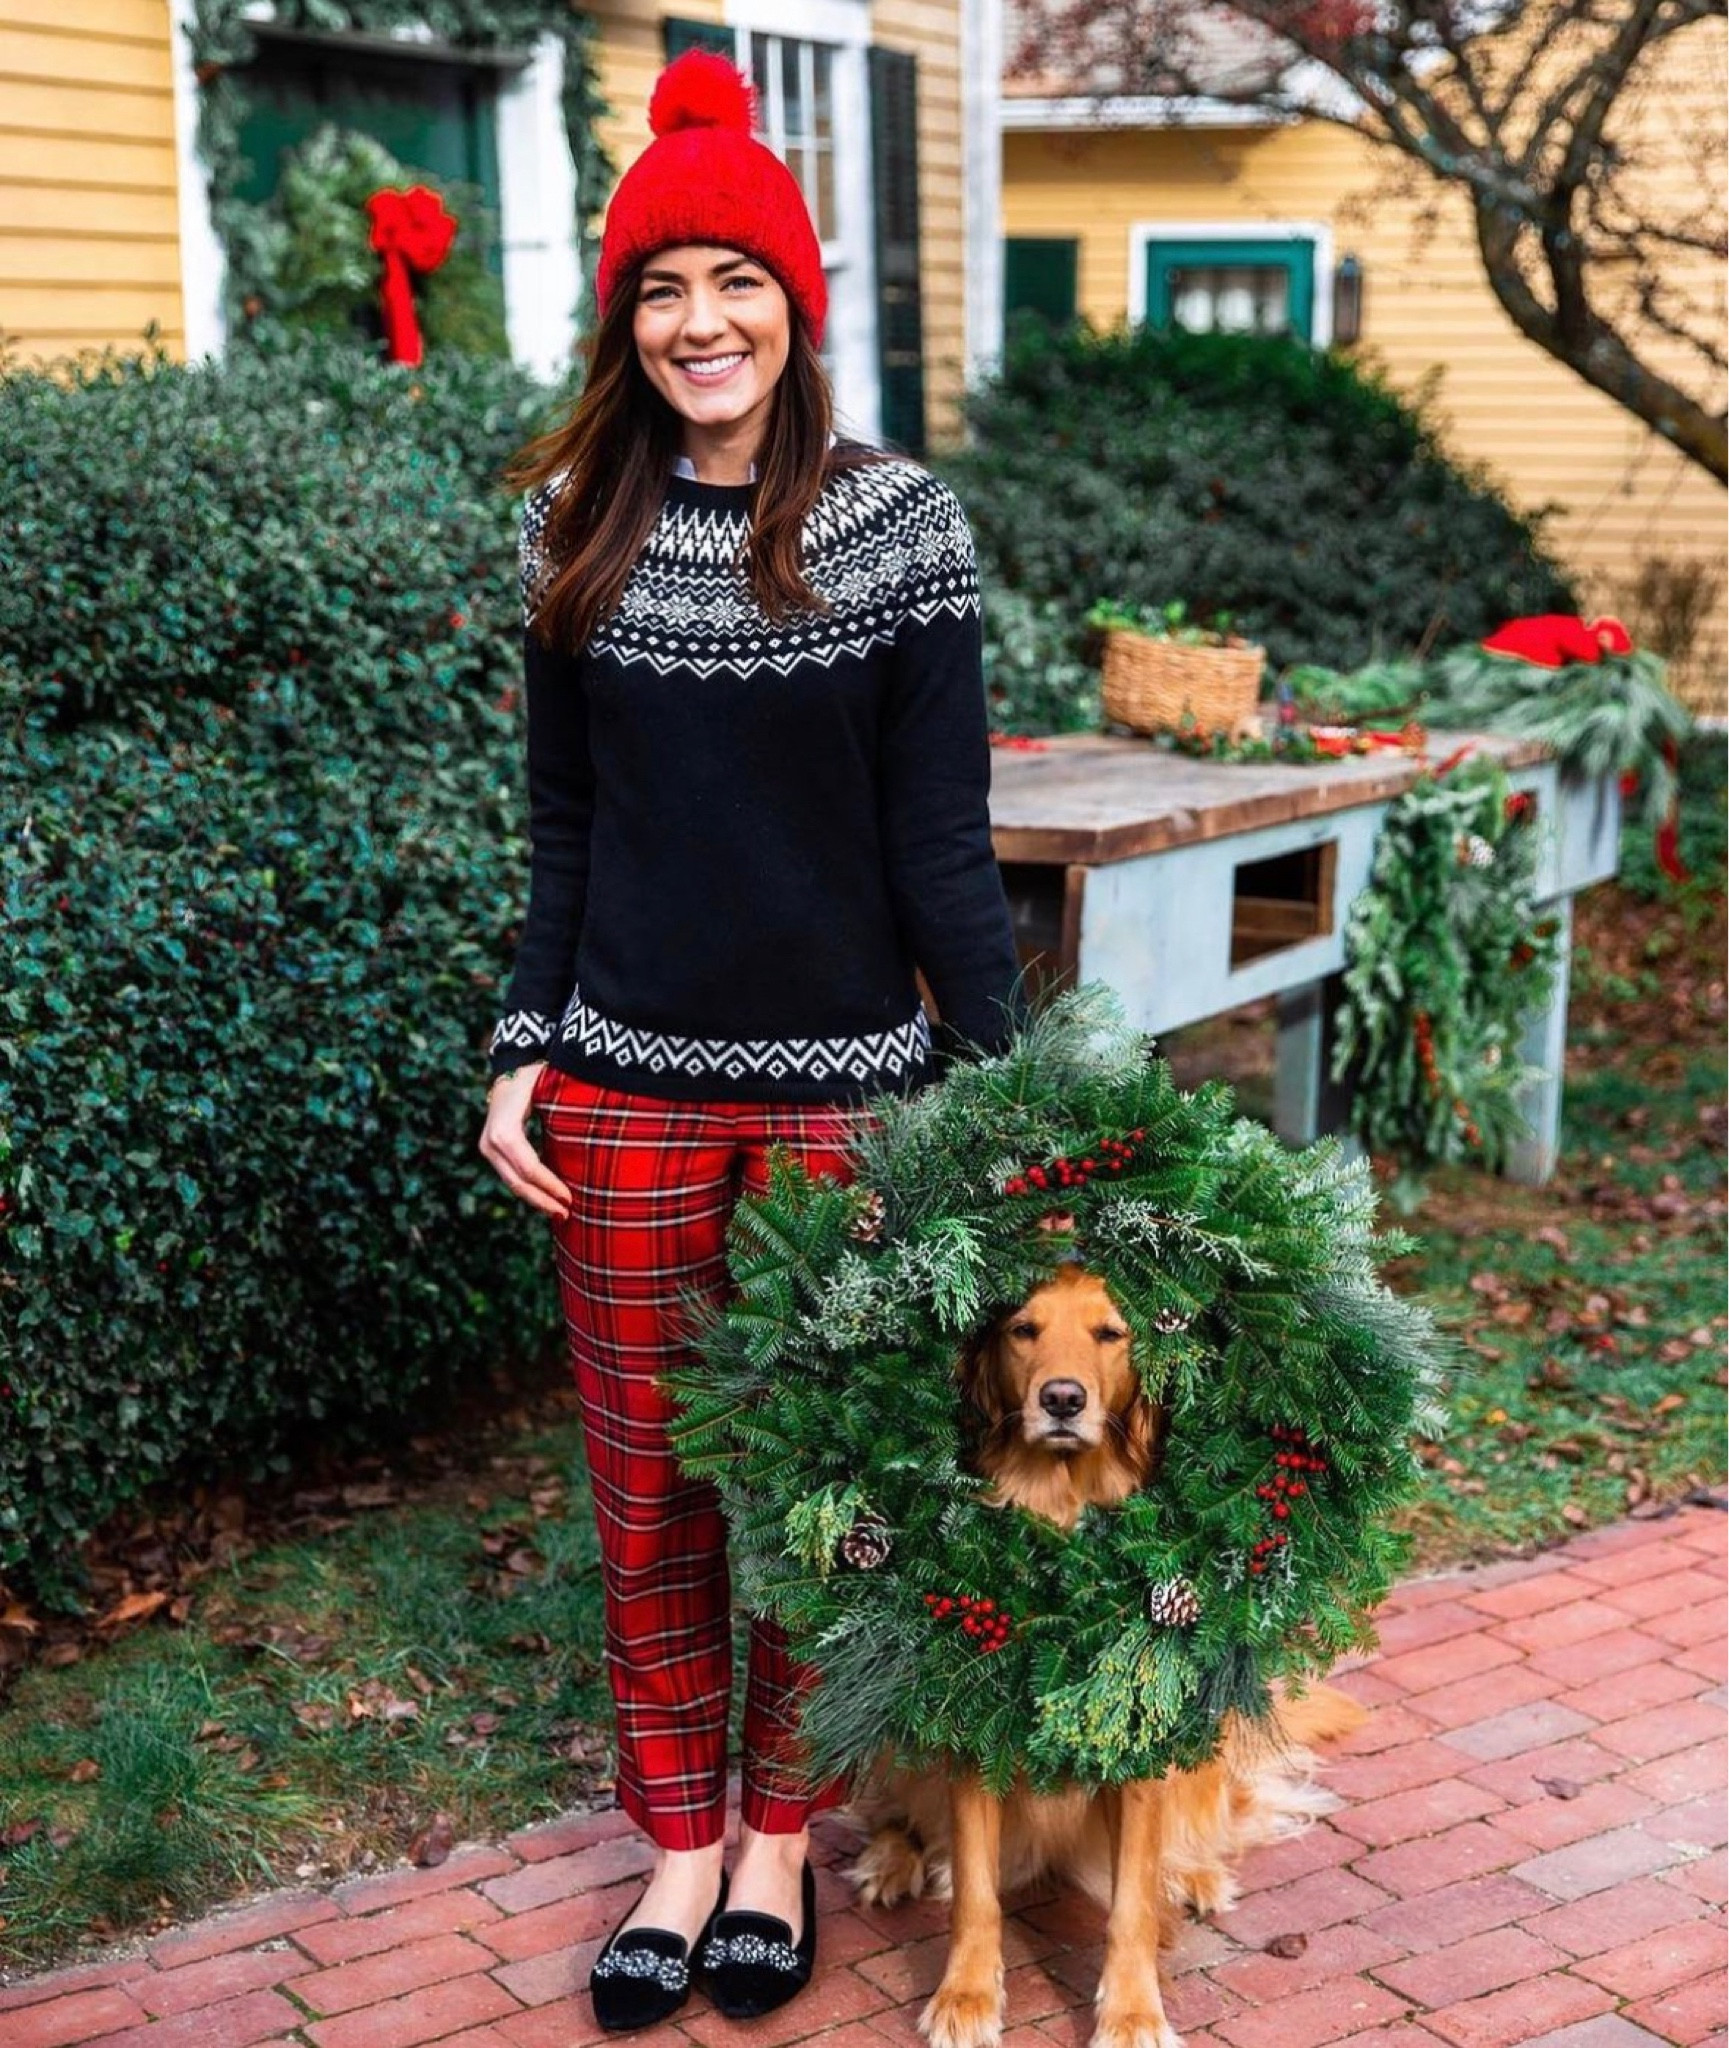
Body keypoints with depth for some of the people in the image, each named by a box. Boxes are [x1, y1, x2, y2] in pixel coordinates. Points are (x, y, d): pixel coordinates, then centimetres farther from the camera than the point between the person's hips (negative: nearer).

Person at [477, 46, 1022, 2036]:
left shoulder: (898, 521, -5)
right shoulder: (577, 530, 3)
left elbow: (942, 831, -5)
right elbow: (565, 827, 9)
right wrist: (521, 1053, 4)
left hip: (840, 1084, -2)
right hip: (627, 1082, 3)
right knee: (649, 1479, 10)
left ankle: (781, 1835, 28)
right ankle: (679, 1837, 27)